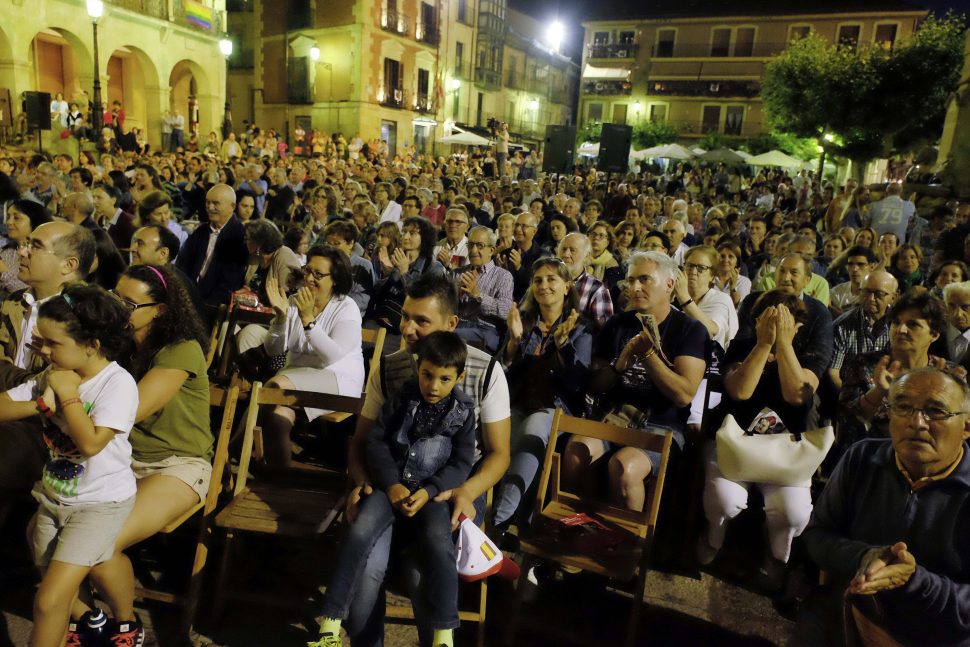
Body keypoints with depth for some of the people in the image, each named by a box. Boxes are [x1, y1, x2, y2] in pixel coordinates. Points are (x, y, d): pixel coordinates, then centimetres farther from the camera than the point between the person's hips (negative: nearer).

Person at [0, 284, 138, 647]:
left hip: (100, 504, -7)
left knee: (49, 601, -9)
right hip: (54, 495, 7)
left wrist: (67, 393, -21)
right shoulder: (55, 375, -2)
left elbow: (90, 443, -29)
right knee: (56, 590, 21)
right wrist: (41, 403, -18)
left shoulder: (118, 383, -22)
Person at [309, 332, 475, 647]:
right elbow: (376, 442, 2)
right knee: (359, 533, -22)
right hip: (392, 484, 1)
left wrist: (428, 492, -15)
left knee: (439, 546, -27)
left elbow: (461, 463, -1)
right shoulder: (401, 399, 2)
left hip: (432, 491, -1)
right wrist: (391, 484, -11)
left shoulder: (463, 412, 0)